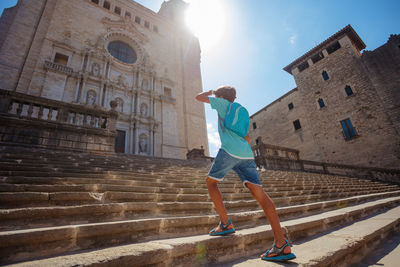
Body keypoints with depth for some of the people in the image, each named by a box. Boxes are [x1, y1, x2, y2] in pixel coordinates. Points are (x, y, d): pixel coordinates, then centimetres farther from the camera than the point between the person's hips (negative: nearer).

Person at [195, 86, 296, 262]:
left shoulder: (223, 103, 14)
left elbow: (199, 97, 20)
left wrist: (209, 92, 40)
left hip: (229, 150, -6)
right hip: (247, 154, 7)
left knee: (210, 181, 11)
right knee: (259, 193, -4)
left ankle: (225, 224, 2)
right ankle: (282, 245, -9)